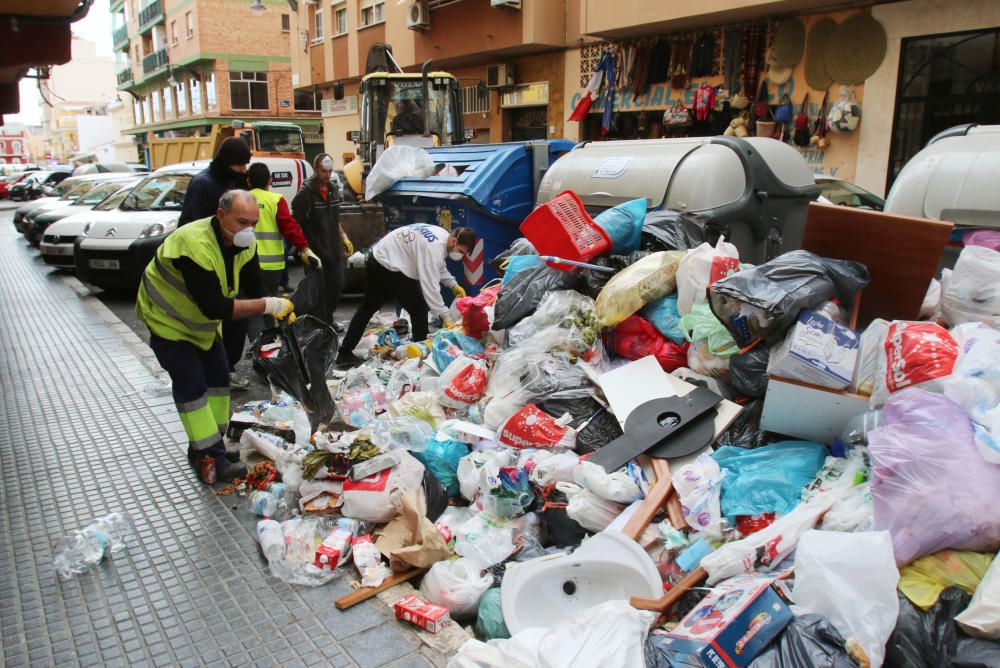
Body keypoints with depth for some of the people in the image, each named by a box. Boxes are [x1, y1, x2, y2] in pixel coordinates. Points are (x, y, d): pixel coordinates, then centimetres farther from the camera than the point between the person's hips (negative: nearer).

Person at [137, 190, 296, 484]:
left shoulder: (244, 245, -13)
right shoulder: (194, 245, -38)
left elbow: (254, 290, -8)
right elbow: (215, 307, -41)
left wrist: (280, 311, -27)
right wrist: (267, 305, -40)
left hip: (203, 321, 8)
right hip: (169, 319, -8)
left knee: (218, 377, 7)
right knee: (191, 385, -11)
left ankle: (206, 449, 19)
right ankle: (211, 459, -5)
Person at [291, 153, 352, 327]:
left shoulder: (334, 189, 10)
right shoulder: (305, 193, -12)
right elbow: (296, 223, -13)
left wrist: (343, 238, 16)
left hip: (334, 249, 7)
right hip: (316, 252, -7)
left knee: (337, 285, 11)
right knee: (319, 289, -1)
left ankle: (328, 319, 28)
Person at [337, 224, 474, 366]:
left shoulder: (441, 235, 5)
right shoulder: (434, 247, -25)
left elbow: (438, 266, 19)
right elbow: (430, 285, -28)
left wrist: (454, 285, 7)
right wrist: (445, 315, -25)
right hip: (389, 267, -11)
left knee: (368, 307, 19)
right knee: (419, 309, -1)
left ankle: (345, 353, 25)